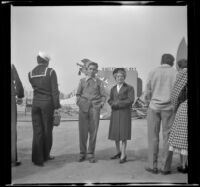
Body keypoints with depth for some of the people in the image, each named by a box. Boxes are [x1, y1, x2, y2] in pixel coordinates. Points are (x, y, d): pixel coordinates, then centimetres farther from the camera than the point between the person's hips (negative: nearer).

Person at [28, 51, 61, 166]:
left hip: (36, 102, 3)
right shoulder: (50, 72, -7)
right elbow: (55, 90, -10)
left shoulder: (31, 74, 6)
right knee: (47, 130, 10)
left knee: (37, 131, 5)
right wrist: (57, 106, -7)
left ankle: (37, 158, 4)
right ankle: (45, 155, 23)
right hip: (48, 102, -3)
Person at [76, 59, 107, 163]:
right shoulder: (82, 81, 13)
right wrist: (78, 102, 1)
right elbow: (78, 94, 17)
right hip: (83, 107, 0)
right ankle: (82, 153, 11)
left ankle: (91, 154, 9)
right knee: (82, 131, -1)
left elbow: (103, 95, 11)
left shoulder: (99, 82, 11)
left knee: (93, 131, -2)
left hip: (95, 107, 0)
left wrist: (101, 103, -6)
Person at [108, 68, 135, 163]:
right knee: (115, 133, 6)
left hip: (125, 112, -5)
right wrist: (114, 103, -14)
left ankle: (123, 155, -4)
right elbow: (110, 101, 8)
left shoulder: (129, 88, 0)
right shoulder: (113, 89, 15)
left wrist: (118, 103, -11)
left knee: (123, 133, -9)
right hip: (115, 113, 5)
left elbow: (130, 100, -10)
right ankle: (118, 152, 21)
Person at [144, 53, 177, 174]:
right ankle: (165, 166, 6)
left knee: (153, 137, 5)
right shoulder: (176, 73, 1)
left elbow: (147, 93, 3)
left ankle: (153, 165, 6)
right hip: (169, 108, 0)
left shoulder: (153, 73, 3)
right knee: (167, 137, 5)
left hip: (154, 107, 0)